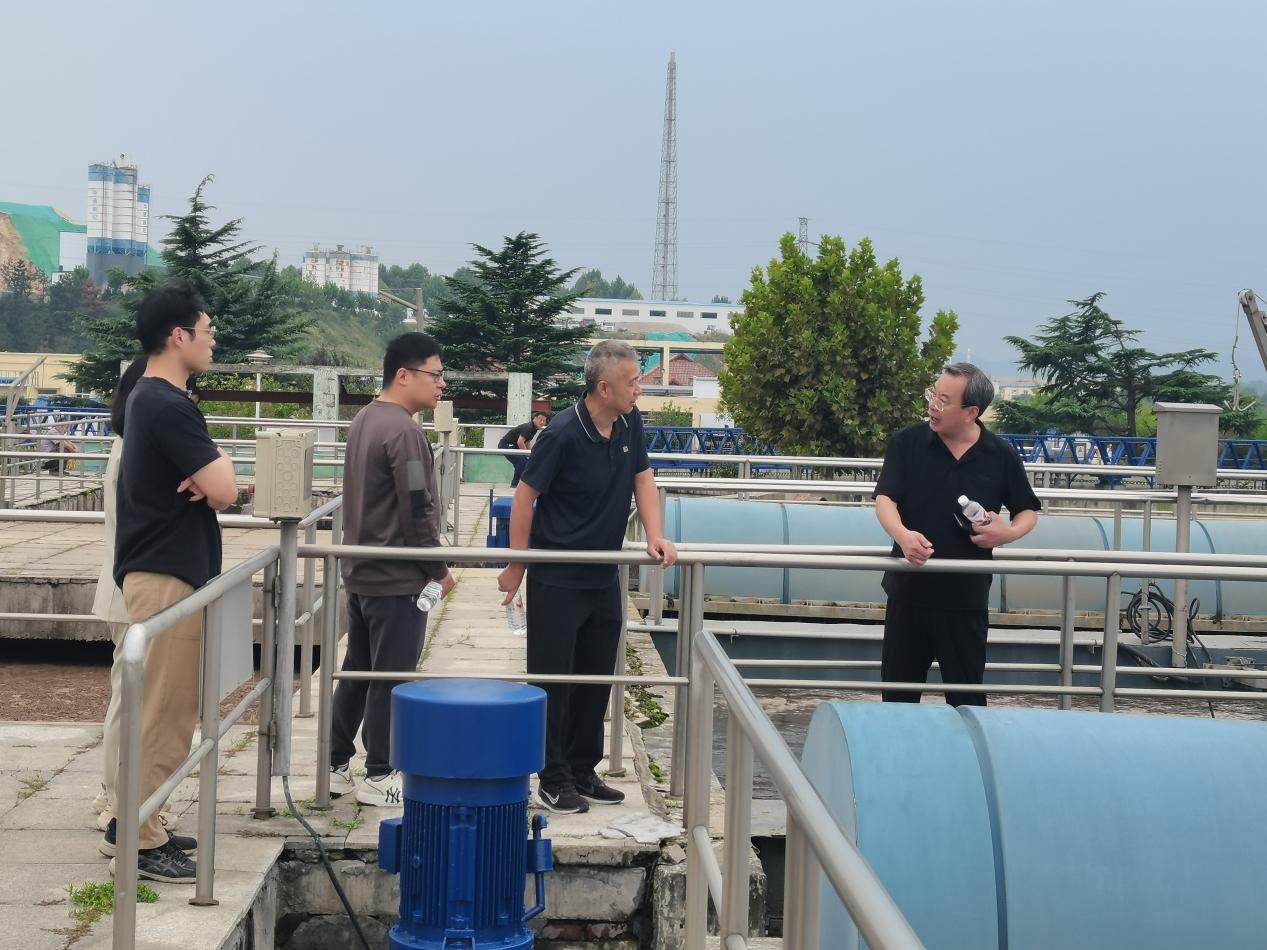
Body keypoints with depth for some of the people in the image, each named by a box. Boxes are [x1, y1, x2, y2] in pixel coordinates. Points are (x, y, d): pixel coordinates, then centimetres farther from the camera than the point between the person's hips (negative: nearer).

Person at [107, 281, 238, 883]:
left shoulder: (147, 399, 14)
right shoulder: (168, 406, -18)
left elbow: (203, 484, 19)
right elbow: (224, 491, -21)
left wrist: (207, 476, -3)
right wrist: (220, 467, 0)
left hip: (157, 569, 10)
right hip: (167, 575, -10)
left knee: (160, 707, 15)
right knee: (163, 710, -6)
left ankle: (133, 822, 22)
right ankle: (141, 842, -1)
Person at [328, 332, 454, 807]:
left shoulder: (363, 421, 10)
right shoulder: (404, 432, -19)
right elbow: (418, 513, -20)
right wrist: (439, 569, -9)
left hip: (359, 571, 9)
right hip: (397, 578, -9)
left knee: (356, 671, 15)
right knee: (391, 678, 0)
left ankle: (336, 766, 21)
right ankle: (379, 777, 7)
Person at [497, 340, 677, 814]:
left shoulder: (629, 423, 1)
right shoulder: (563, 434, -19)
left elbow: (643, 478, 11)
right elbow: (525, 496, -13)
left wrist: (656, 537, -4)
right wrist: (517, 567, -8)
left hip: (604, 578, 7)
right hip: (557, 580, -7)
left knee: (597, 680, 13)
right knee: (553, 682, 1)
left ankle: (583, 773, 25)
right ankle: (553, 780, 11)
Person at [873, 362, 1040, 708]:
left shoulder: (1001, 456, -1)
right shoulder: (907, 443, -4)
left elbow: (1028, 511, 10)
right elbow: (885, 499, -11)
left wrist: (1011, 532, -13)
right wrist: (903, 534, -32)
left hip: (967, 592, 0)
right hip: (909, 585, 1)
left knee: (966, 690, 8)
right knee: (899, 684, 11)